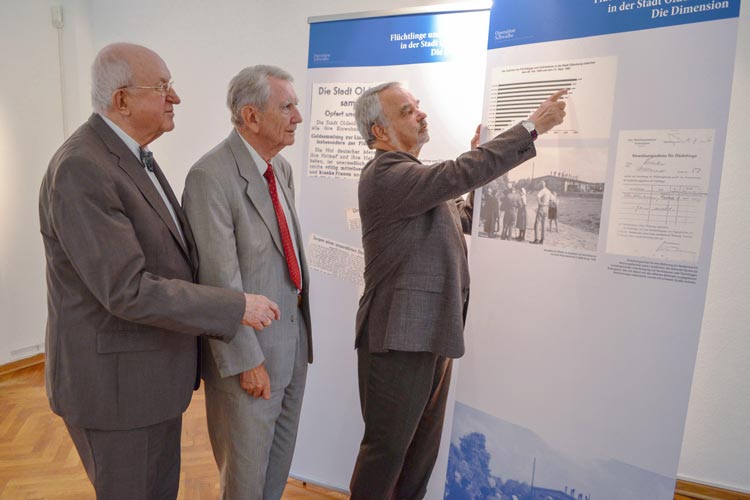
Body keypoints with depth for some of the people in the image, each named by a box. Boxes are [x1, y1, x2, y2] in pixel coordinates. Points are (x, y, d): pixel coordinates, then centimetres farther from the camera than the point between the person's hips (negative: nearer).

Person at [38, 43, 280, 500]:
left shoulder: (134, 157, 7)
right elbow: (127, 290, -28)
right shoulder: (80, 170, -23)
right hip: (115, 384, -8)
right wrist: (236, 307, -23)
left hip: (154, 373, 8)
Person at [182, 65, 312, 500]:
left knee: (282, 457, 25)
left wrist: (303, 328, 9)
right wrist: (247, 361, -17)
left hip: (294, 338, 8)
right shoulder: (211, 177, -20)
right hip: (249, 349, -7)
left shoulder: (283, 168, 5)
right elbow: (221, 281, -21)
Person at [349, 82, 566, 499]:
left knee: (424, 447, 21)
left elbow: (449, 226, 20)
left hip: (432, 333, 9)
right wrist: (532, 127, -19)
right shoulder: (384, 174, -16)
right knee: (387, 447, 7)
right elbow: (460, 175, -26)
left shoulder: (414, 174, 15)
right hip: (400, 338, -9)